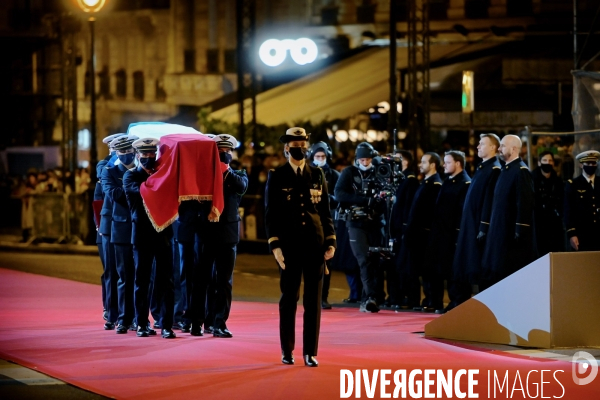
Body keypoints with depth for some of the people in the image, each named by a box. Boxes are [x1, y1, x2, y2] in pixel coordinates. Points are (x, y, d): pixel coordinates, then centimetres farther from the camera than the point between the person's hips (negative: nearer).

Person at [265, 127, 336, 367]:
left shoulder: (318, 176, 9)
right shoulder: (276, 177, 1)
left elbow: (325, 211, 10)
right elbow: (270, 214, -1)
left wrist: (330, 241, 2)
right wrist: (275, 245, -10)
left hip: (315, 243, 2)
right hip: (289, 244, -2)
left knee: (313, 299, 1)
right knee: (289, 298, 3)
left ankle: (310, 352, 4)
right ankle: (287, 351, 11)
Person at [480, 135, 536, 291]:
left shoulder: (521, 171, -13)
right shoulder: (506, 170, 15)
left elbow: (525, 202, -19)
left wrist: (520, 231, -22)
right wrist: (493, 229, 16)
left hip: (513, 231, -10)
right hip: (501, 231, 10)